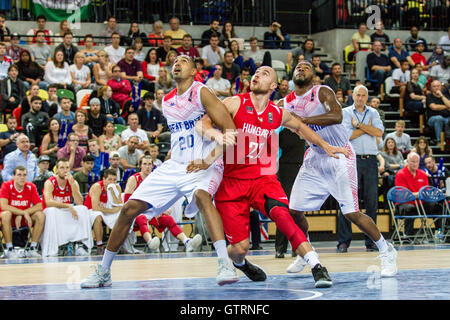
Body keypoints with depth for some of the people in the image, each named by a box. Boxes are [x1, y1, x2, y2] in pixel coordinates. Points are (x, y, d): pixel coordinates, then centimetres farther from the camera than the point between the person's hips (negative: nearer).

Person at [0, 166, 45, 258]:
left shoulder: (31, 187, -6)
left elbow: (39, 206, -14)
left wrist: (21, 215, -24)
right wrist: (24, 213, -30)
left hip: (24, 219, 3)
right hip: (11, 218, -3)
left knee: (41, 215, -22)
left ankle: (32, 248, -17)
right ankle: (9, 249, -26)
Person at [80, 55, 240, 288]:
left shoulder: (201, 92, -6)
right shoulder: (167, 102, 14)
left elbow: (229, 128, -16)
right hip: (174, 165, 6)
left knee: (201, 196, -39)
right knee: (130, 208, -1)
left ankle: (225, 264, -43)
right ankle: (103, 271, 11)